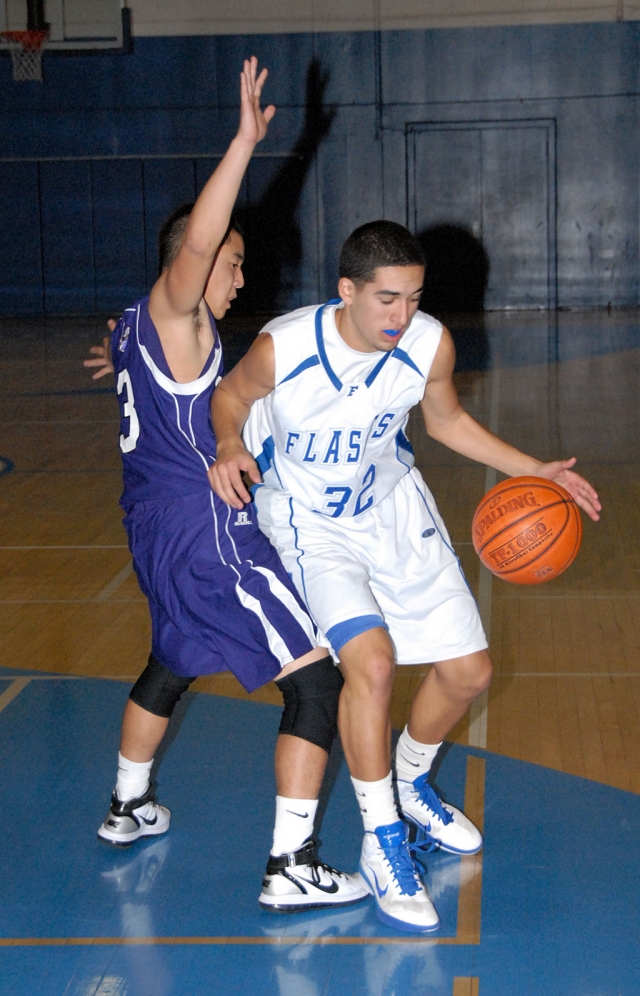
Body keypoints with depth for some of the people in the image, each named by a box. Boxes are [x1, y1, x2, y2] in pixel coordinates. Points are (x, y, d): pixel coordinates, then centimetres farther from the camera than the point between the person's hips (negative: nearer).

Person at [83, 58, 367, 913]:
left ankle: (129, 809, 47)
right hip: (209, 533, -10)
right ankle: (292, 870, -8)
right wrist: (245, 142, -37)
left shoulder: (141, 330, 14)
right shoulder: (171, 315, -13)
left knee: (173, 663, 31)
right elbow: (195, 242, -34)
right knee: (316, 679, -7)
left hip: (159, 531, 10)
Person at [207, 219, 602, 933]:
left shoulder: (430, 344, -18)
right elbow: (230, 395, -6)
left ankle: (410, 787, 37)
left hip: (394, 507, 5)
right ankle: (382, 841, -8)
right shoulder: (282, 348, -28)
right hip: (309, 520, -5)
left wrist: (534, 471, -1)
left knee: (468, 672, 6)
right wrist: (229, 446, -27)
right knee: (372, 661, -28)